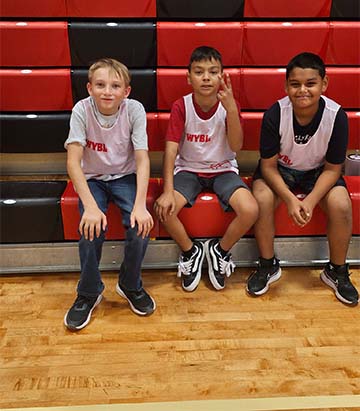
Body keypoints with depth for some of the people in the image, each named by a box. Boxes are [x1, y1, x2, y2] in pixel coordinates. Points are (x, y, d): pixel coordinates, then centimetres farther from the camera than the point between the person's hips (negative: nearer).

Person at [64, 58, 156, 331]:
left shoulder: (134, 109, -17)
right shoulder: (82, 110, -17)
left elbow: (142, 159, -20)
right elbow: (73, 161, -23)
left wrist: (140, 205, -32)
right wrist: (90, 206, -35)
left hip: (126, 176, 0)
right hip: (92, 178, 0)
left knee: (141, 226, -23)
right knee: (92, 229, -25)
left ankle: (130, 285, 5)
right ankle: (89, 292, 1)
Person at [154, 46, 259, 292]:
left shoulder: (229, 105, -7)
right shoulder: (181, 107, -9)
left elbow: (236, 146, -20)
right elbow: (171, 150, -16)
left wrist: (231, 108, -33)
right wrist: (168, 190, -28)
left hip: (223, 169, 0)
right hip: (188, 169, 0)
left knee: (250, 210, -25)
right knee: (164, 208, -26)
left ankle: (220, 250, 5)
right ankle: (190, 250, 4)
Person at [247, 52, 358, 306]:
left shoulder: (337, 116, -22)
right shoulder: (275, 114, -24)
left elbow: (332, 169, -13)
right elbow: (269, 166, -17)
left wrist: (310, 201, -27)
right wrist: (290, 199, -30)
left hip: (317, 171, 1)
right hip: (280, 169, 0)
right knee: (262, 199, -30)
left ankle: (337, 271, 2)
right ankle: (268, 266, -5)